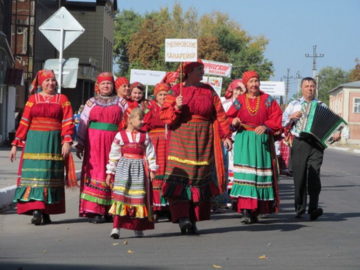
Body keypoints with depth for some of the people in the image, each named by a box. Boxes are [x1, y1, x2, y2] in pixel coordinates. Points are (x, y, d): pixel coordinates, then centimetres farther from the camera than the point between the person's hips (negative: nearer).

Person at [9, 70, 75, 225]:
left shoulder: (62, 100, 8)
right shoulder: (33, 99, 8)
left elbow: (67, 123, 0)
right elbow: (24, 123, 5)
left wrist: (67, 141, -14)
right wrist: (15, 144, 1)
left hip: (53, 142, 0)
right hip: (34, 141, 0)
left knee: (50, 175, 2)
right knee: (34, 174, -7)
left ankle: (46, 212, 7)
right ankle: (35, 210, -11)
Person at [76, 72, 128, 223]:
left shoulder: (120, 102, 12)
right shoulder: (91, 102, 12)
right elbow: (83, 123, 10)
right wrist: (80, 144, 4)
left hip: (113, 142, 1)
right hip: (94, 142, -1)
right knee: (95, 172, -6)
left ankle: (109, 210, 7)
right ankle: (93, 210, -7)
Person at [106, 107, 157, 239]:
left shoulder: (145, 136, 7)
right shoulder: (120, 135, 2)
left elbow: (150, 154, 8)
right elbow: (113, 155, 5)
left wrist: (152, 170, 1)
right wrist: (110, 172, 4)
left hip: (139, 169, 2)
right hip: (123, 168, -2)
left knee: (138, 198, 4)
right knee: (120, 196, -9)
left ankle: (138, 228, 16)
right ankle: (116, 227, -8)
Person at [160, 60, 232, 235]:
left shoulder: (209, 91, 11)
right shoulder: (176, 90, 5)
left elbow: (219, 114, 8)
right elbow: (165, 115, 2)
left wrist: (225, 135, 1)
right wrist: (176, 107, -16)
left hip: (203, 138, 2)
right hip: (181, 137, -2)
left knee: (200, 177, 1)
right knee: (181, 175, -14)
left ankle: (193, 219, 7)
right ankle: (182, 217, -18)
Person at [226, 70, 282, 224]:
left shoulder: (267, 100, 7)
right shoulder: (239, 101, 7)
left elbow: (276, 117, 1)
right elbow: (228, 118, 7)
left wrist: (266, 126, -16)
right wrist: (233, 122, -15)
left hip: (262, 141, 1)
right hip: (244, 141, -1)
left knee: (261, 175, 1)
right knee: (245, 175, -11)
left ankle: (256, 211, 8)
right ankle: (246, 211, -14)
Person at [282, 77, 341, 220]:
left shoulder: (322, 106, 14)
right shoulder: (294, 105, 14)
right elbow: (282, 122, 11)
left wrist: (336, 133, -7)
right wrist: (292, 117, -7)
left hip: (316, 145, -1)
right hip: (299, 143, 1)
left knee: (314, 175, -13)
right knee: (299, 176, 2)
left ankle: (313, 208, -16)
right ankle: (300, 209, 11)